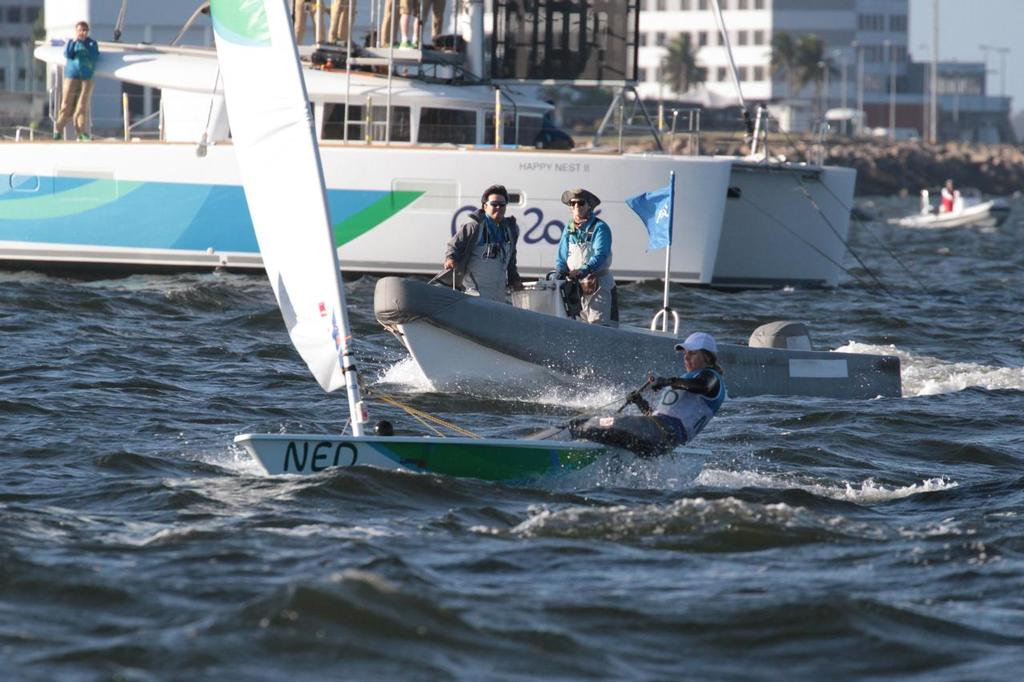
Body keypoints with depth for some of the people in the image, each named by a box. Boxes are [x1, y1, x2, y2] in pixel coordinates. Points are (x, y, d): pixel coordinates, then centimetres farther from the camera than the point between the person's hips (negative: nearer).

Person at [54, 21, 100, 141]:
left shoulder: (92, 43, 9)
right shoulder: (71, 43, 10)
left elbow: (95, 56, -6)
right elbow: (67, 55, -6)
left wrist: (86, 44, -13)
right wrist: (74, 42, -14)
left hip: (87, 78, 0)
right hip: (71, 77, 0)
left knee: (83, 106, -6)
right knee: (66, 105, -4)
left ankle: (82, 132, -4)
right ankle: (58, 130, 0)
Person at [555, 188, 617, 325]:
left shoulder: (599, 228, -5)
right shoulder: (569, 229, 13)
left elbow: (600, 255, -18)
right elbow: (562, 256, 14)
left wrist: (583, 271, -34)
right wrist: (559, 273, -7)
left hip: (599, 287, -5)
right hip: (575, 286, 5)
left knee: (599, 325, -14)